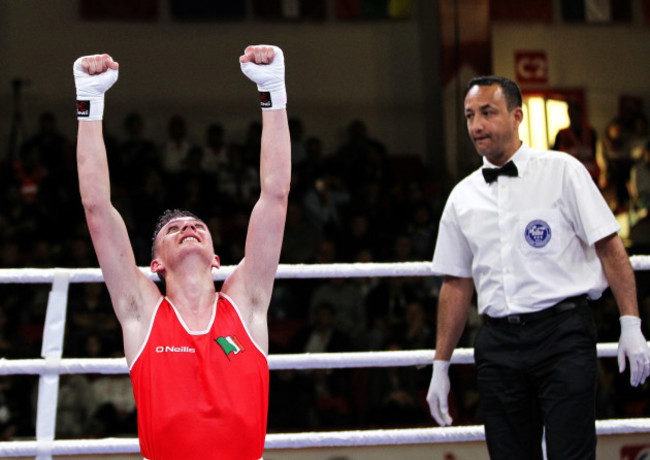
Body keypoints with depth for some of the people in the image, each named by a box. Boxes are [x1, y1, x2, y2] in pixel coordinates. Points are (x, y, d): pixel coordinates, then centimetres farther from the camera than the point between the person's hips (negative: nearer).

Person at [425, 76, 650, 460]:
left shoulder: (562, 171, 3)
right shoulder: (463, 197, 14)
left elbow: (610, 247, 0)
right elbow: (456, 285, 17)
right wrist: (441, 366, 15)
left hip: (563, 332, -4)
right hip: (498, 345, 4)